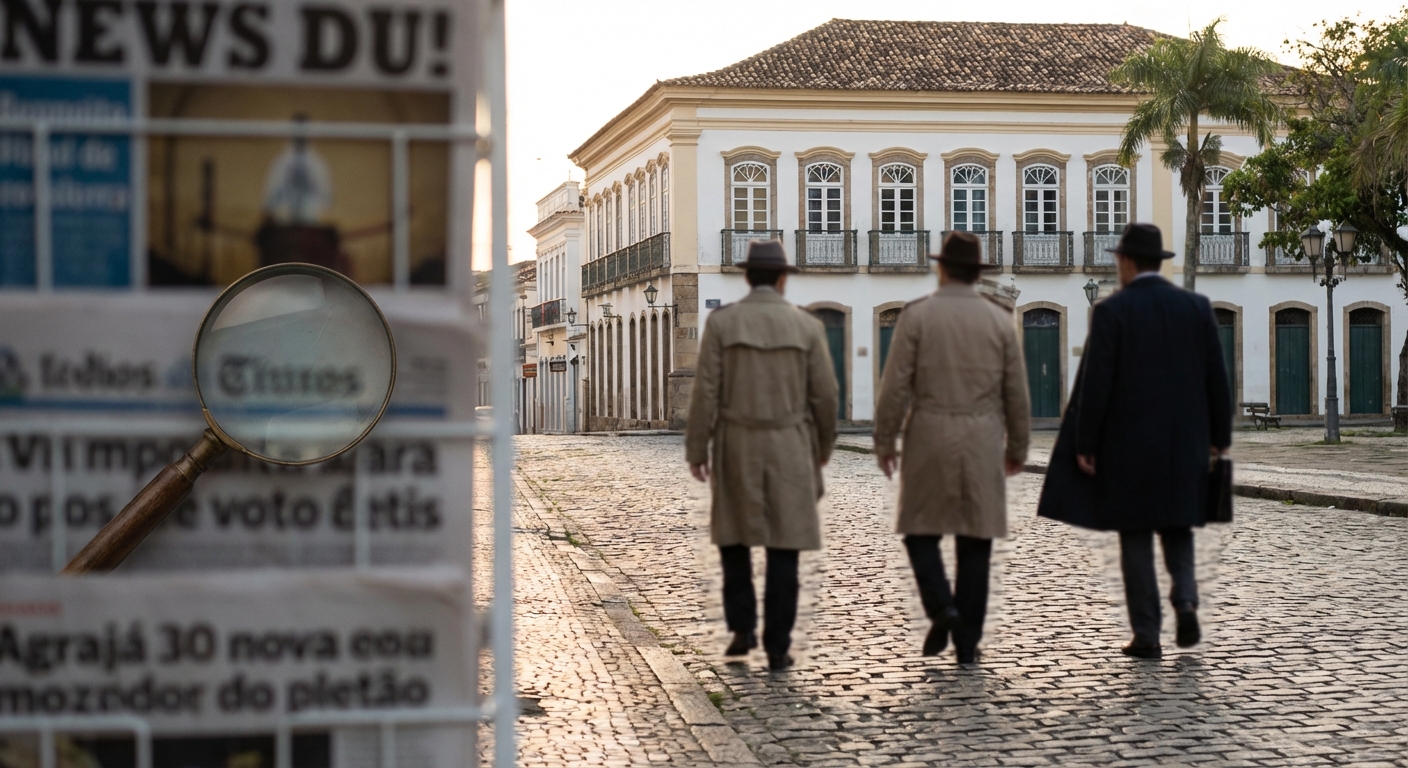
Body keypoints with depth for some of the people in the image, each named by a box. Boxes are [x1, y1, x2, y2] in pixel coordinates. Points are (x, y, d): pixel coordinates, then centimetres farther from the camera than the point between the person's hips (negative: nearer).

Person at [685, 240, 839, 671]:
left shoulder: (721, 322, -5)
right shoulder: (807, 326, -2)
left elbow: (706, 392, -7)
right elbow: (824, 396, 0)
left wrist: (696, 451, 0)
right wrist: (824, 446, 16)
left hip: (737, 448, 0)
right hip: (789, 449, 0)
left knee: (734, 536, 18)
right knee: (783, 548, 4)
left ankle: (742, 627, 10)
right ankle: (777, 648, 2)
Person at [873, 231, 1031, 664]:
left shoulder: (917, 316, -4)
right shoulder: (1000, 321, 2)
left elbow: (896, 386, -7)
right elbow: (1017, 394, 5)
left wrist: (884, 441, 2)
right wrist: (1018, 447, 16)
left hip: (929, 438, -2)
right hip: (983, 441, 2)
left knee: (921, 530, 12)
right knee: (975, 540, 6)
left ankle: (942, 609, -9)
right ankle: (967, 640, 7)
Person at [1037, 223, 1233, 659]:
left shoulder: (1112, 311, -8)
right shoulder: (1196, 306, 4)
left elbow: (1095, 384, -11)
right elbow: (1216, 378, 4)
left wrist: (1084, 444, -4)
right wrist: (1219, 438, 12)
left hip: (1128, 443, -3)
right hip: (1185, 442, 4)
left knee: (1135, 538, 5)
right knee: (1176, 529, 18)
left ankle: (1146, 636, 6)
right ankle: (1186, 600, -5)